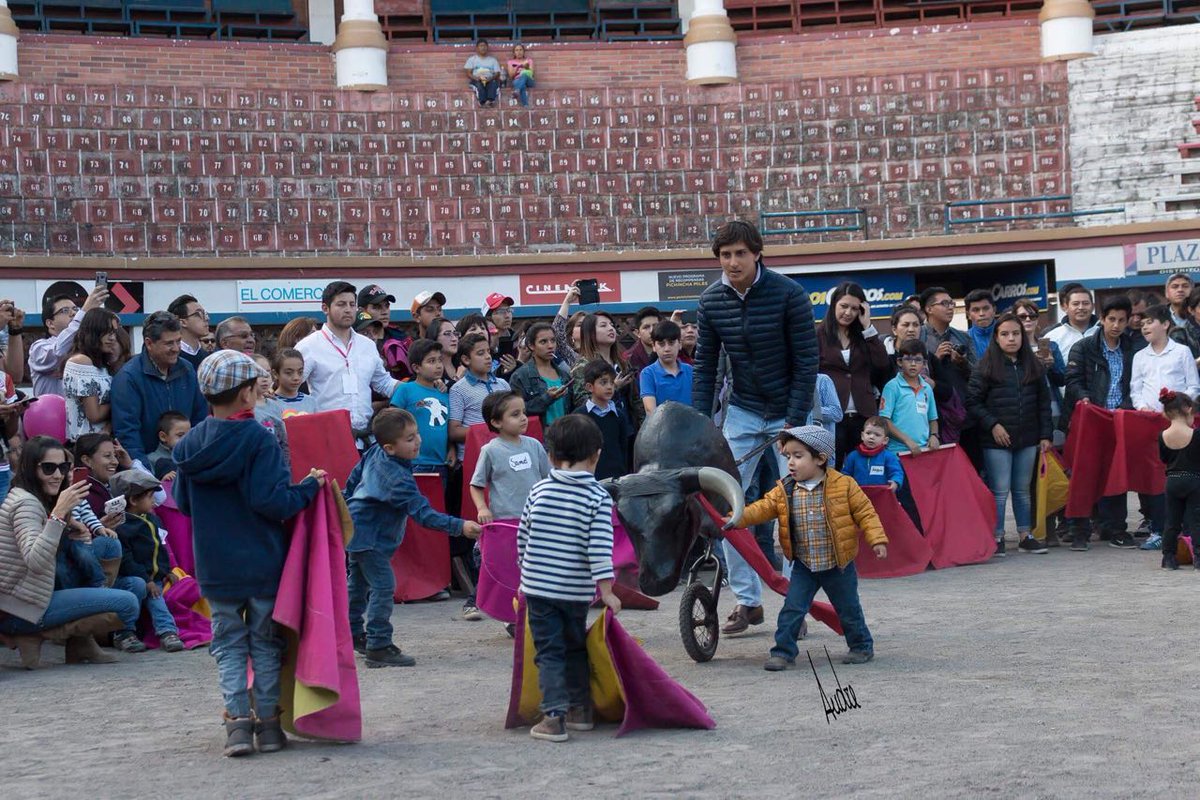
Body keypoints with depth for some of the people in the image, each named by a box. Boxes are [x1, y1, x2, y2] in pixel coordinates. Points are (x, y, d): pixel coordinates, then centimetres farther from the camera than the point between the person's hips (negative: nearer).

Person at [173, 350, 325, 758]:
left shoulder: (190, 444, 1)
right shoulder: (259, 440, -15)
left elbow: (182, 503, 10)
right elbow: (272, 501, -20)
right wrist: (310, 487, -7)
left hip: (215, 567, 3)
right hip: (263, 563, -3)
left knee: (228, 644, 11)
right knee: (266, 643, 9)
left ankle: (237, 718, -1)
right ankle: (268, 723, 10)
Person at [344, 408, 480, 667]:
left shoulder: (374, 453, -3)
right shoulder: (397, 478, -30)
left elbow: (354, 476, 13)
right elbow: (422, 513, -33)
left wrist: (348, 505, 29)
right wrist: (459, 526, -38)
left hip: (354, 527, 11)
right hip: (369, 536, -11)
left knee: (360, 583, 22)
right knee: (383, 586, -13)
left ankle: (354, 634, 37)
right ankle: (378, 647, -13)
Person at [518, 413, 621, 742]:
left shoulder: (539, 490, 1)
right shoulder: (599, 497, -7)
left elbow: (522, 538, 8)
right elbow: (599, 549, -14)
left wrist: (526, 574, 22)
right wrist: (606, 590, -9)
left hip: (537, 586, 0)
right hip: (577, 590, 0)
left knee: (549, 652, 5)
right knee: (576, 648, 19)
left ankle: (554, 716, -5)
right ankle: (580, 709, 28)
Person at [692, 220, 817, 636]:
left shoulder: (788, 294, -15)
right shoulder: (711, 301, -3)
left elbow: (807, 361, -14)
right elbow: (705, 365, 3)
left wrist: (795, 422, -18)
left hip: (788, 413, -3)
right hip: (742, 412, 4)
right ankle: (748, 600, 5)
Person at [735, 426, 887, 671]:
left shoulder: (843, 485, -10)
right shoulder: (784, 491, -1)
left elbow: (865, 512, -7)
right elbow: (763, 508, -5)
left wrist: (877, 539, -15)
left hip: (838, 565, -3)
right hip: (804, 567, 3)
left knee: (848, 610, 11)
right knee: (792, 609, -3)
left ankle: (862, 646, 30)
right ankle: (784, 652, 4)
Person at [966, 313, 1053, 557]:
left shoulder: (1033, 366, 10)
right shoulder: (986, 367, -3)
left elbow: (1044, 402, 12)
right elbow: (973, 401, -5)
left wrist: (1045, 434, 6)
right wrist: (992, 425, -12)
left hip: (1027, 439, 4)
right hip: (997, 440, -4)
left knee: (1023, 489, 11)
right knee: (1000, 491, -3)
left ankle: (1026, 535, 19)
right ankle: (997, 538, 4)